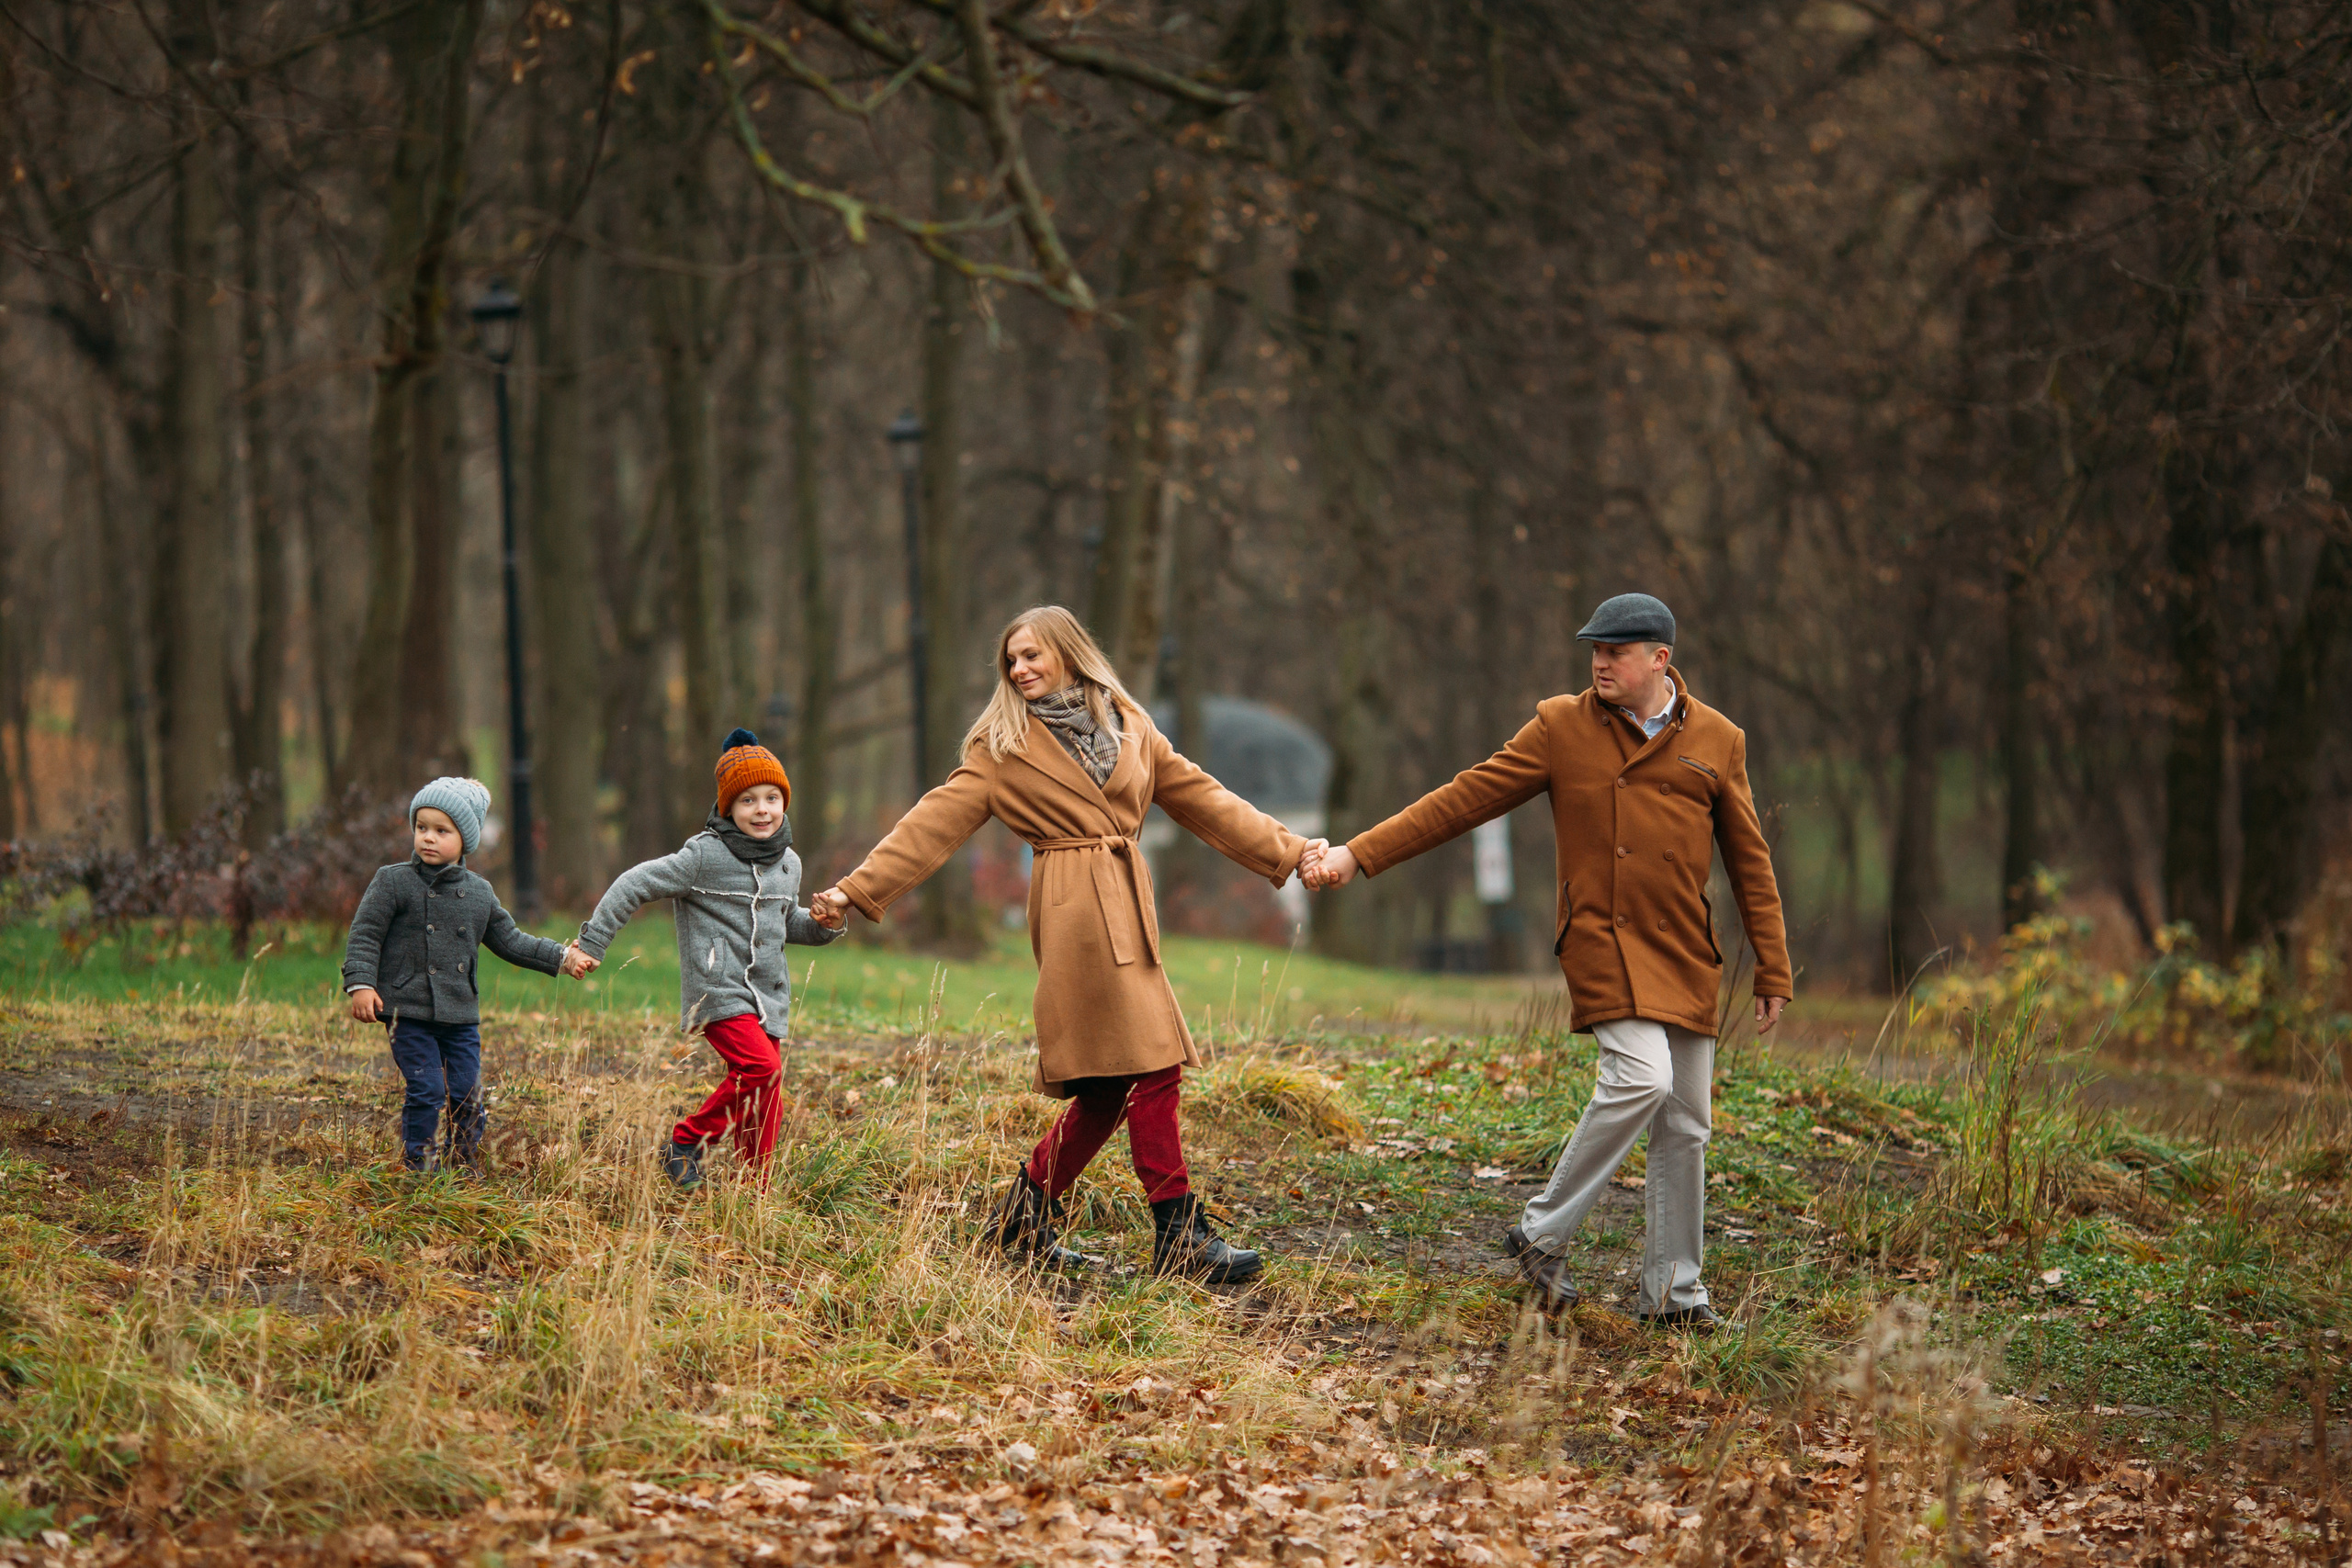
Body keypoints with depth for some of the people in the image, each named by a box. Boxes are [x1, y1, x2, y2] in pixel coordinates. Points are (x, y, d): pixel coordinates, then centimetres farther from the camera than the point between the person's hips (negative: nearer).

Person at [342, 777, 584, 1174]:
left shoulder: (478, 893, 10)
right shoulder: (392, 883, -2)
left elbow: (510, 940, 21)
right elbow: (364, 936, -4)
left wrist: (560, 958, 17)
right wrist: (361, 984, -16)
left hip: (460, 1015, 4)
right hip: (408, 1011, -4)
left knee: (466, 1096, 4)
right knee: (426, 1092, -9)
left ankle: (465, 1170, 18)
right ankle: (418, 1167, 3)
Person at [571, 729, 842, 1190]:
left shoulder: (788, 863, 13)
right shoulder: (705, 857, -9)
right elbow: (634, 885, -5)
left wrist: (822, 925, 9)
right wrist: (592, 943, -5)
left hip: (769, 999, 7)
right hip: (719, 991, -7)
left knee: (766, 1108, 3)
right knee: (760, 1066, -26)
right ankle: (686, 1144, -10)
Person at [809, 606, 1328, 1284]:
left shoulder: (1129, 728, 16)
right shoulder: (1005, 745, 4)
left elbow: (1201, 798, 19)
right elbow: (938, 821, 0)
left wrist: (1286, 848, 13)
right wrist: (856, 890, -8)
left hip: (1127, 910, 6)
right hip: (1076, 914, -6)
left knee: (1110, 1087, 4)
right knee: (1149, 1068, -11)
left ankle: (1022, 1219, 16)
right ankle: (1180, 1234, -8)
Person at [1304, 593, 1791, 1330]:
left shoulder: (1717, 742, 7)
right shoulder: (1563, 728, 2)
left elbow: (1750, 862, 12)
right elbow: (1466, 798, 1)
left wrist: (1773, 972, 11)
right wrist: (1359, 854, -5)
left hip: (1686, 957, 3)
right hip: (1603, 940, -3)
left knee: (1686, 1123, 4)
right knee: (1641, 1077, -24)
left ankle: (1673, 1291, 15)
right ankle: (1543, 1234, -9)